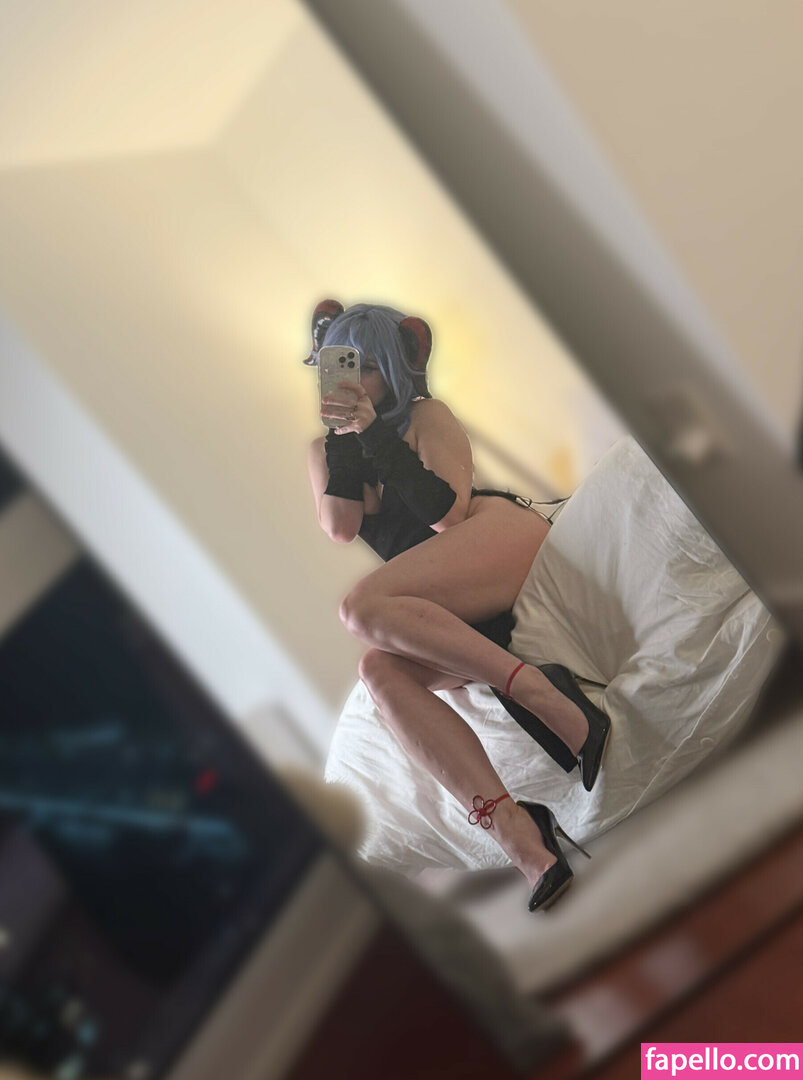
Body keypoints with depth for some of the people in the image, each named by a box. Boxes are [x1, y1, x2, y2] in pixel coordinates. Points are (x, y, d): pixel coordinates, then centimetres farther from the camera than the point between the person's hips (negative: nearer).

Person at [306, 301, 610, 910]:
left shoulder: (426, 415, 5)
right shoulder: (325, 450, 21)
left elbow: (448, 512, -9)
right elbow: (340, 527, 2)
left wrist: (374, 433, -13)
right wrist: (343, 436, -3)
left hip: (502, 536, -5)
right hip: (457, 619, 5)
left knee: (364, 607, -29)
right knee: (381, 671, -27)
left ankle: (546, 695, -34)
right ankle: (511, 827, -38)